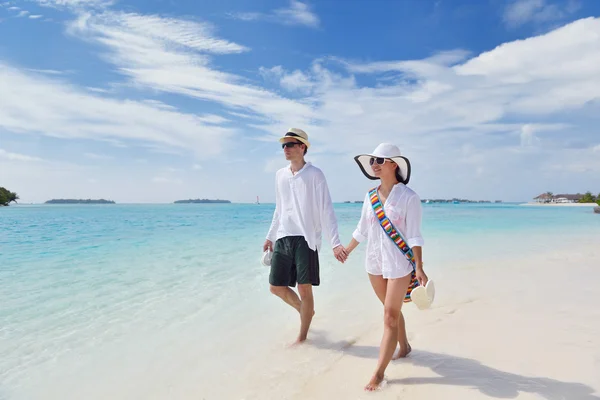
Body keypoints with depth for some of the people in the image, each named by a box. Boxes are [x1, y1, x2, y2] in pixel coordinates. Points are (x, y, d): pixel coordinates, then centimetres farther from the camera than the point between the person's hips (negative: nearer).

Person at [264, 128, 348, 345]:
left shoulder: (315, 174, -5)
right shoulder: (280, 175, 12)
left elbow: (326, 210, -9)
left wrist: (335, 243, -16)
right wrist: (270, 236, 21)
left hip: (305, 239, -6)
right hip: (282, 239, 6)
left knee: (305, 288, -1)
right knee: (276, 287, 8)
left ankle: (302, 337, 16)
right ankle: (304, 310, 35)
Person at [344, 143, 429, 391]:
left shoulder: (408, 197, -13)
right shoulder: (370, 196, 3)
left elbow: (414, 236, -14)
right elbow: (362, 230, 14)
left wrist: (419, 268, -18)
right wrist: (347, 250, 21)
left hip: (399, 263, -5)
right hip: (374, 262, 6)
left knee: (390, 317, -2)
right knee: (392, 310, 19)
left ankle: (379, 373, 3)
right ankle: (404, 347, 41)